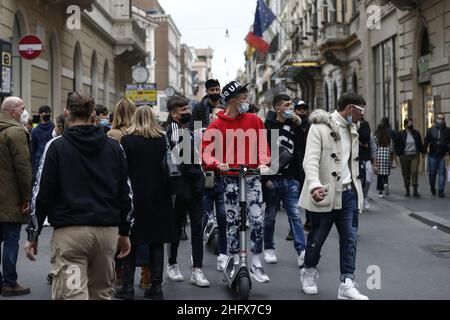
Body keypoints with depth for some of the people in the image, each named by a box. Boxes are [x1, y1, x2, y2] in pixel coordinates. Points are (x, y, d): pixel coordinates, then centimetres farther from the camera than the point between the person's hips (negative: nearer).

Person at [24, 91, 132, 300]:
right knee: (102, 294, 17)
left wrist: (33, 235, 4)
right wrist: (125, 232, 19)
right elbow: (126, 193, 11)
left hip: (69, 231, -4)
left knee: (71, 295, -6)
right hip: (107, 230, 4)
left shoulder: (56, 146, -2)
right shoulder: (114, 147, 9)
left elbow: (42, 194, -3)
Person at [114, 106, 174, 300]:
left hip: (136, 194, -2)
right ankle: (156, 287, 10)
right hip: (159, 196, 2)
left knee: (131, 242, 7)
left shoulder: (127, 140, -7)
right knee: (156, 242, 8)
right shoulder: (163, 140, 1)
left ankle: (128, 286, 7)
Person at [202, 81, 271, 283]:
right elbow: (207, 151, -2)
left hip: (252, 175, 2)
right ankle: (235, 262, 13)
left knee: (258, 220, -3)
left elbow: (262, 143, 2)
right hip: (229, 177, -2)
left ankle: (256, 265, 6)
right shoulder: (216, 126, -1)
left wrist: (263, 163, -14)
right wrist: (217, 164, -20)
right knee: (233, 221, 2)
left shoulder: (254, 120, 5)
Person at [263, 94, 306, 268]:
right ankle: (269, 249, 25)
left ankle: (302, 251, -5)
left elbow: (303, 148, 0)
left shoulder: (294, 125, 8)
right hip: (272, 180, -3)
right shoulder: (268, 126, -5)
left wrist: (299, 126, -8)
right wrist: (265, 178, -10)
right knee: (270, 216, 10)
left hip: (291, 180, 3)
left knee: (295, 215, -2)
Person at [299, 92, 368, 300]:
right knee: (317, 237, 6)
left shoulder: (352, 131, 15)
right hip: (325, 194, -6)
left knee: (349, 238, 0)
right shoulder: (320, 128, -10)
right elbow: (311, 160, -21)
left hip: (348, 193, 6)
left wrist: (357, 189, 20)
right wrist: (315, 186, -36)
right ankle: (309, 272, 30)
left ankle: (347, 284, 3)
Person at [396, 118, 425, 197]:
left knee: (414, 172, -10)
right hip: (404, 156, -1)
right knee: (406, 174, 4)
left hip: (415, 156, 1)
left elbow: (420, 144, 17)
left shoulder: (416, 133, 9)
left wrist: (422, 152, 12)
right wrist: (399, 154, -5)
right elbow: (397, 145, 3)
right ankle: (407, 190, 15)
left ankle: (415, 191, -9)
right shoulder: (401, 134, 1)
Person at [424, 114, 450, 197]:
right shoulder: (431, 130, 4)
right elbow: (426, 141, 4)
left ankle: (440, 191, 0)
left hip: (442, 156, 0)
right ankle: (432, 188, 28)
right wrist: (424, 151, -1)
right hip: (432, 155, 0)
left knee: (442, 173, -4)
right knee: (432, 173, 8)